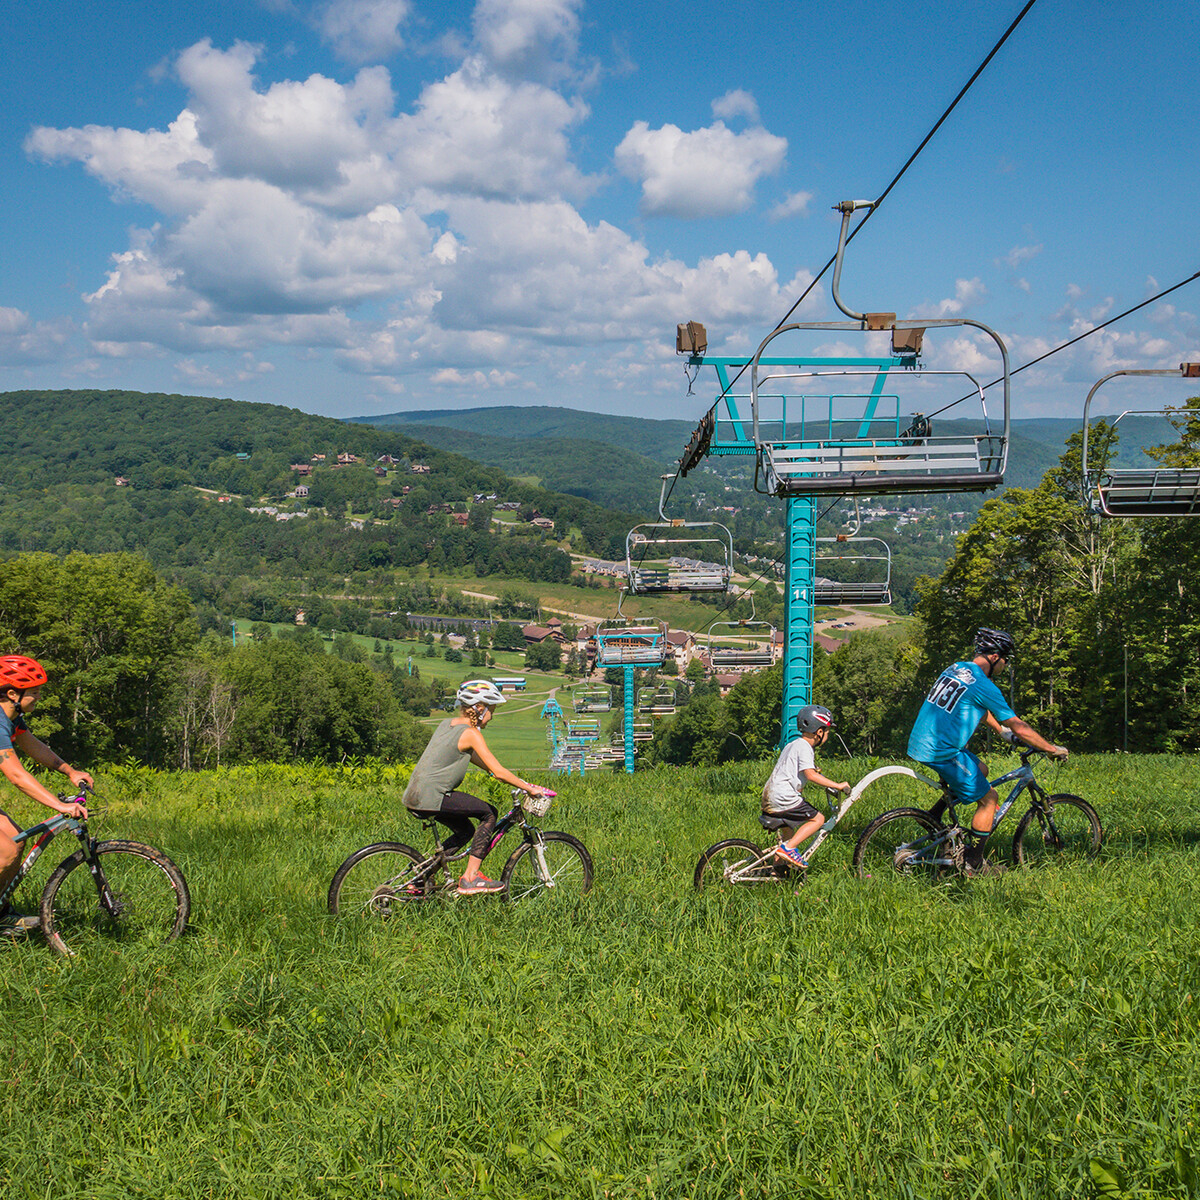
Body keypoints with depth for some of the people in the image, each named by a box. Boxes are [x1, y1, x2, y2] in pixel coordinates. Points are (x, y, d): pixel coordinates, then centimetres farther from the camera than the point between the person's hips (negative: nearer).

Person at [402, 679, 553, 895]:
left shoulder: (448, 723, 16)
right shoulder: (471, 733, -11)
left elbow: (473, 757, 26)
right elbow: (498, 772, -14)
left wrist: (517, 781, 26)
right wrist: (530, 789, -4)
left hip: (414, 795, 9)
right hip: (430, 797, -9)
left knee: (465, 830, 22)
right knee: (489, 814, -1)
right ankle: (470, 878, -3)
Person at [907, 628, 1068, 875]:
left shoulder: (956, 668, 12)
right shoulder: (984, 686, -14)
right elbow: (1020, 728, -10)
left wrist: (1003, 731, 37)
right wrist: (1053, 750, 1)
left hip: (920, 742, 9)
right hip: (941, 751, -9)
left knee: (980, 770, 27)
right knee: (989, 798, 4)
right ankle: (973, 864, 10)